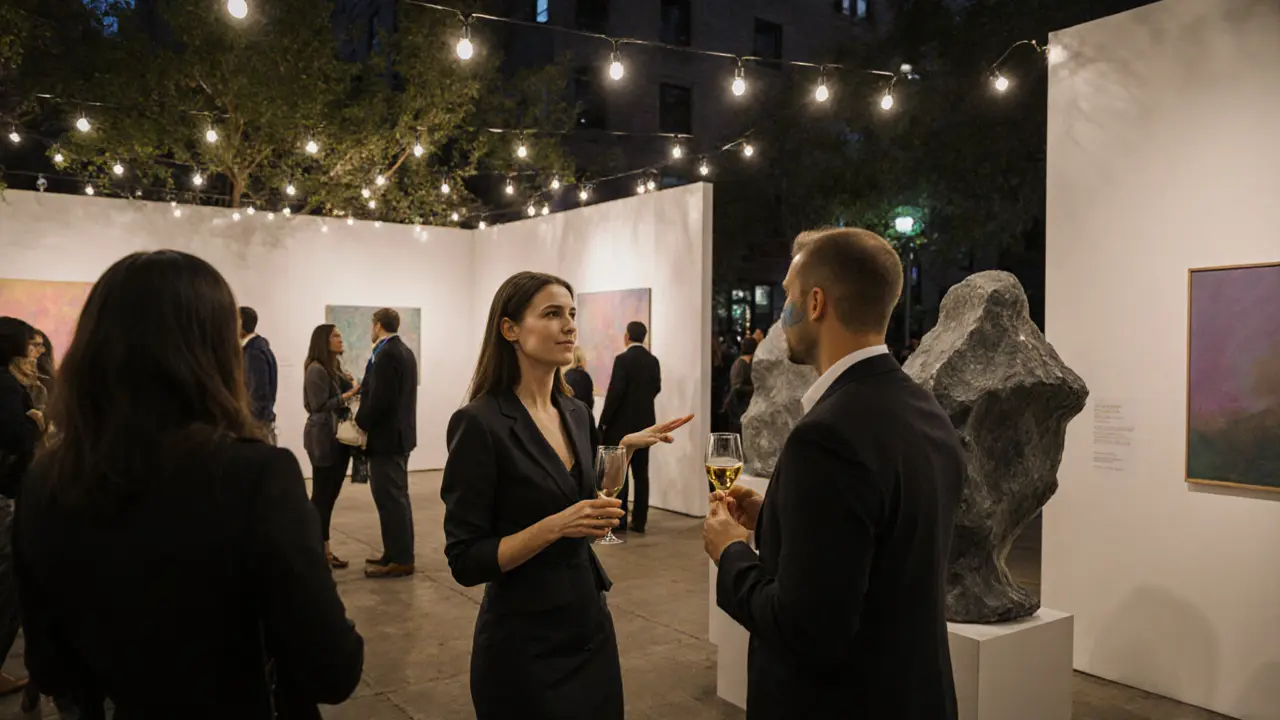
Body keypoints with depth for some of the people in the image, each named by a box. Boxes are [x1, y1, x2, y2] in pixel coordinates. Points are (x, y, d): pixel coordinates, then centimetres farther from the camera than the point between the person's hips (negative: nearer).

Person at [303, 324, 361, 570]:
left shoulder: (335, 368, 15)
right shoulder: (316, 369, -12)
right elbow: (320, 406, -17)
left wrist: (353, 388, 0)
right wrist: (350, 393, -14)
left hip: (339, 437, 9)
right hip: (323, 440, -8)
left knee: (330, 495, 12)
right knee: (321, 496, -2)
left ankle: (322, 549, 19)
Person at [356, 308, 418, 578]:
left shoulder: (387, 354, -17)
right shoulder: (404, 351, 14)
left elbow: (380, 399, -23)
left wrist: (361, 423, -10)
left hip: (386, 436, -10)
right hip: (398, 434, 10)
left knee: (390, 498, -5)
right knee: (395, 497, 15)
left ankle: (400, 559, -1)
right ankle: (397, 553, 22)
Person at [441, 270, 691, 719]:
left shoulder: (576, 413, 4)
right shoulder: (480, 423, -17)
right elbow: (465, 561, -17)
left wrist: (626, 447, 5)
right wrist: (555, 526, -27)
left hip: (592, 624, 7)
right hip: (525, 643, -7)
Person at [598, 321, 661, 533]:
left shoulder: (623, 359, -13)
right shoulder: (653, 360, 6)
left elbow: (614, 392, -17)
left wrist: (603, 421, -10)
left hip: (622, 423, -6)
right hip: (645, 422, 6)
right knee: (641, 473, 7)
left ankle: (619, 518, 2)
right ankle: (639, 520, 9)